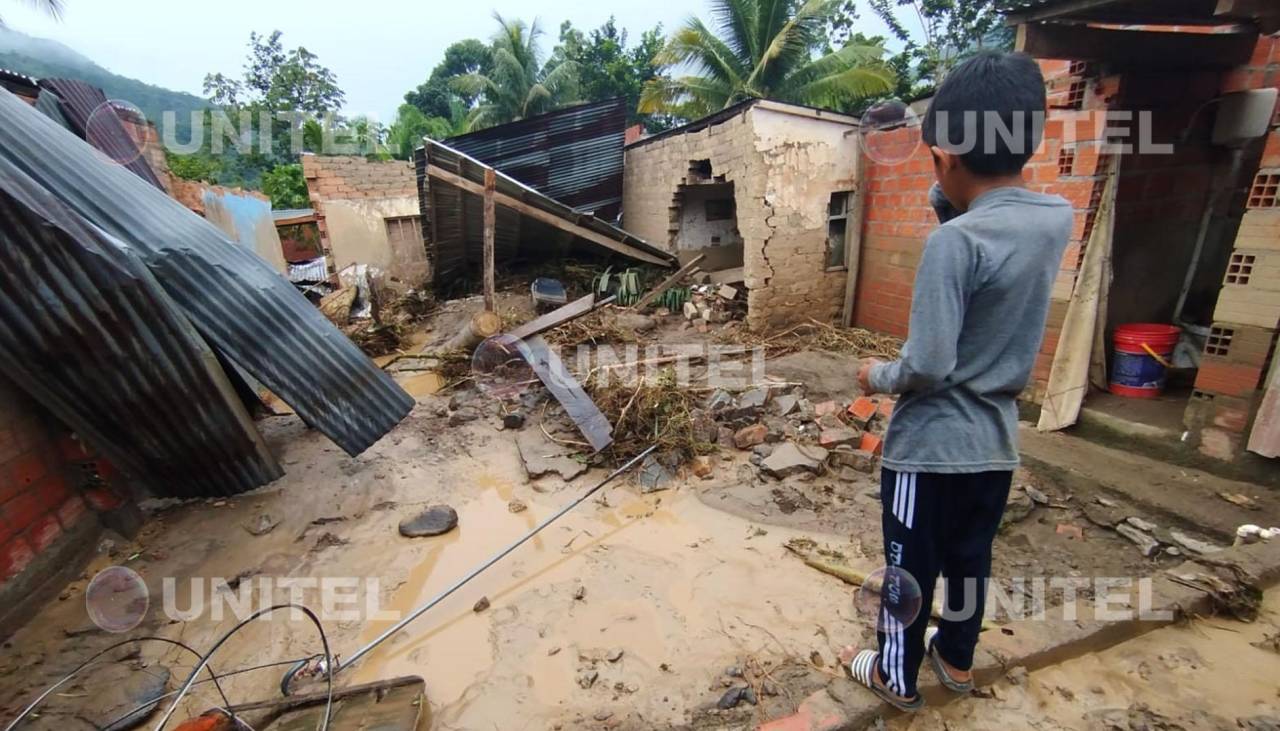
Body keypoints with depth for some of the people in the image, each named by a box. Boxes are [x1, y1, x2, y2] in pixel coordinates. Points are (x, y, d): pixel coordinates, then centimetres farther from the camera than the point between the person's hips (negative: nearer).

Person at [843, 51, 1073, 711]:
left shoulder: (954, 241, -24)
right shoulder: (1056, 219, -2)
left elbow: (927, 367, -26)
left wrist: (877, 376, -6)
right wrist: (950, 199, -1)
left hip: (931, 446, -7)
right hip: (995, 441, 7)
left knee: (910, 570, 13)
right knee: (970, 559, 24)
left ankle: (897, 676, 35)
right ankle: (956, 659, 46)